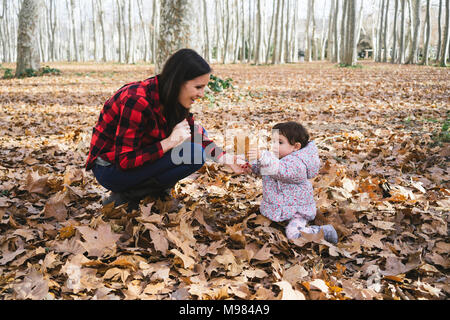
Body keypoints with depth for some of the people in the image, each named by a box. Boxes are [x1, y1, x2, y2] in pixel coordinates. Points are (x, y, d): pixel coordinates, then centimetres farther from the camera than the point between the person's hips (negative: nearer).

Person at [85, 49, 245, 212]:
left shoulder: (167, 98, -3)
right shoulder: (138, 102, -29)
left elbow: (196, 134, 8)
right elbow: (125, 161, -26)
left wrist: (226, 159, -2)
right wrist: (170, 142, -28)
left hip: (137, 157, 9)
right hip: (111, 168, -9)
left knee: (196, 131, 4)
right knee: (193, 154, -22)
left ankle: (158, 192, 3)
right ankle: (126, 196, -10)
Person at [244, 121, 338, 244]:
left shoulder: (296, 164, -28)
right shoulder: (278, 156, 2)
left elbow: (279, 169, -47)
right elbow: (264, 169, 16)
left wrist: (262, 156, -58)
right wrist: (252, 167, -3)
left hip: (298, 209, -10)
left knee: (293, 233, -24)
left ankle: (324, 231, -8)